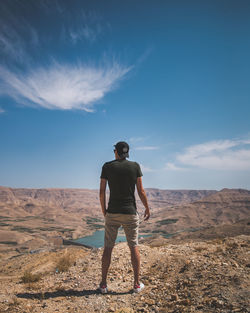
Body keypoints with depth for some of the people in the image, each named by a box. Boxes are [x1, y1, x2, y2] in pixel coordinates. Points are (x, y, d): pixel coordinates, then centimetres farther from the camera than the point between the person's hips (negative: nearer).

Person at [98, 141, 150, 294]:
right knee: (134, 247, 12)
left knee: (108, 248, 11)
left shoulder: (107, 166, -2)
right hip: (130, 213, 0)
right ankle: (137, 284, 19)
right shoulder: (135, 166, -2)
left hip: (112, 213, 0)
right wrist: (147, 208, 10)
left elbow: (102, 192, -2)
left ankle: (103, 284, 18)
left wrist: (103, 211, 11)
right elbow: (141, 191, -3)